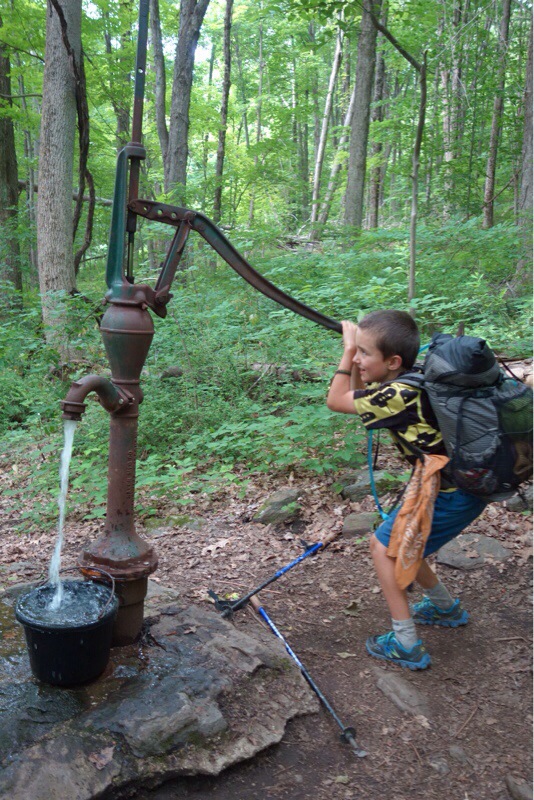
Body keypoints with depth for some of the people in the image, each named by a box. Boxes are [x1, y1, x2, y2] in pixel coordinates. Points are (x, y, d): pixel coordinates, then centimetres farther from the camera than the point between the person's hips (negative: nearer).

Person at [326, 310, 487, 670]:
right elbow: (359, 396, 13)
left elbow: (335, 400, -12)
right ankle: (446, 607, 40)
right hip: (465, 480, 9)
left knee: (385, 547, 2)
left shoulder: (399, 395, -28)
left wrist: (348, 349, -6)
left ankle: (407, 646, 9)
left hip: (453, 496, -9)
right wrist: (356, 352, -1)